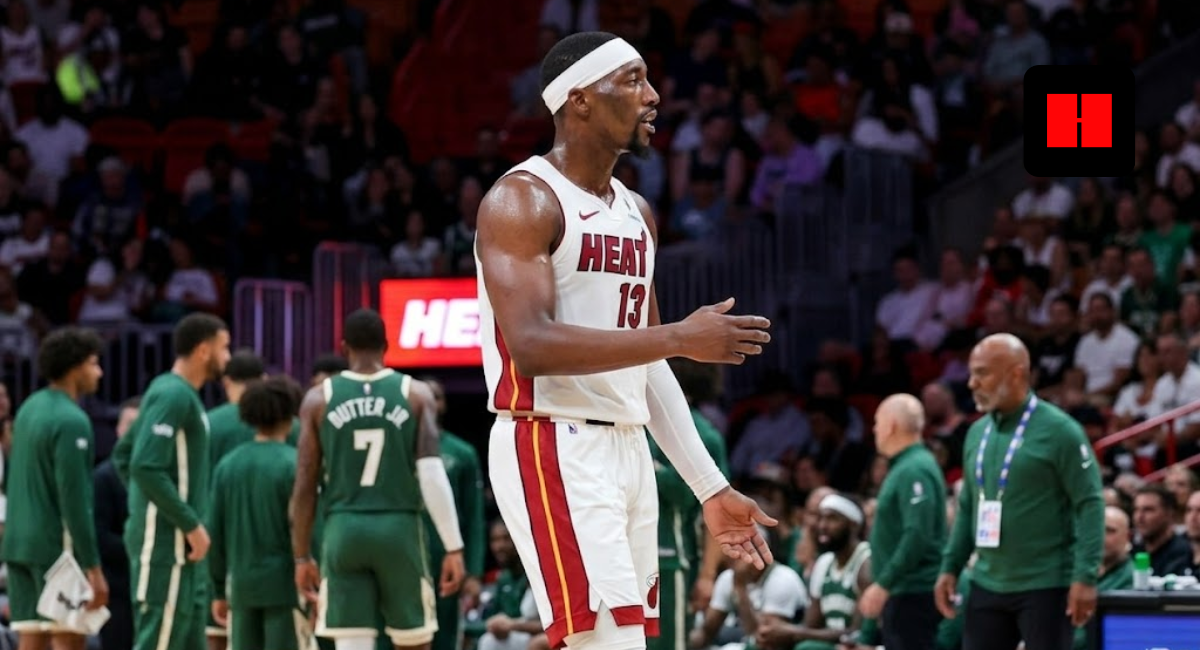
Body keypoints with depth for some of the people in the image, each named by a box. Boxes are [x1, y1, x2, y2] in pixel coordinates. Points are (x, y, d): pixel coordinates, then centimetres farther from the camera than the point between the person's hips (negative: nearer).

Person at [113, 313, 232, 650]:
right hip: (166, 544, -10)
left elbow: (123, 454, 23)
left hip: (182, 547, 10)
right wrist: (191, 524, -19)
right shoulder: (174, 396, -14)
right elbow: (147, 467, -23)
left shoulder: (182, 394, 16)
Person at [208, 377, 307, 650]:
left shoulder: (228, 465, 6)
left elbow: (215, 532, 9)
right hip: (283, 584, -5)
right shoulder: (293, 465, -9)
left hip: (241, 586, 5)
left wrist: (219, 591, 16)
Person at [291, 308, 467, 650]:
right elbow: (432, 472, -7)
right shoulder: (415, 394, 3)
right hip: (399, 529, 0)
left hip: (344, 530, 0)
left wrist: (302, 556, 11)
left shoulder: (319, 398, 5)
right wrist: (454, 546, -7)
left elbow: (305, 485, 4)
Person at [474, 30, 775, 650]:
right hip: (553, 449, -9)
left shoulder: (635, 213, 16)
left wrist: (711, 488, 16)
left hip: (627, 451, 9)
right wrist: (679, 338, -25)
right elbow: (531, 344, -23)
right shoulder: (523, 200, -10)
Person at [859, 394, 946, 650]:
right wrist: (884, 586, 22)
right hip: (903, 592, 11)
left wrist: (883, 585, -24)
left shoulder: (914, 470, -15)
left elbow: (917, 536, -24)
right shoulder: (903, 467, 17)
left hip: (913, 593, -11)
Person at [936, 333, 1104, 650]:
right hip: (987, 585, 7)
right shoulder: (978, 433, 11)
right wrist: (950, 567, 11)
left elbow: (1090, 504, -12)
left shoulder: (1058, 431, -10)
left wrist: (1085, 577, -19)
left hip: (1045, 587, -7)